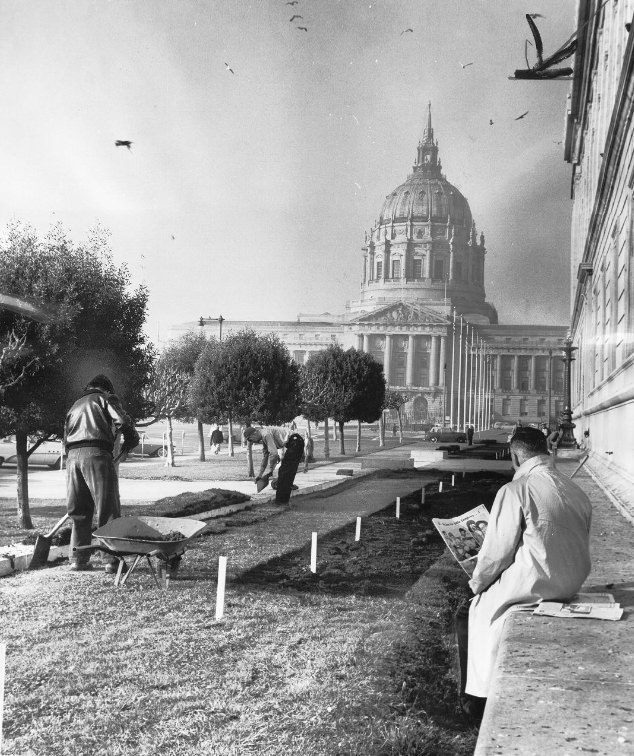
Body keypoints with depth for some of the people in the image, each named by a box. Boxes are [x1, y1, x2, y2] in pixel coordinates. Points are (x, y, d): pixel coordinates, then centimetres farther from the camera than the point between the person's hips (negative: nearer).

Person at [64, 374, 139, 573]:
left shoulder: (76, 405, 30)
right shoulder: (105, 398, 11)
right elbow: (121, 421, -5)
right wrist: (131, 440, 11)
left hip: (72, 455, 6)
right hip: (96, 453, -6)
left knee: (79, 512, 13)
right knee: (108, 508, -3)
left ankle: (78, 559, 13)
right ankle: (112, 559, -6)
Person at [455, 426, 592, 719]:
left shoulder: (514, 491, -15)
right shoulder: (576, 491, 6)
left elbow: (497, 550, -12)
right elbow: (580, 547, 12)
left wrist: (477, 582, 6)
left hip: (532, 586, -7)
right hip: (572, 586, 8)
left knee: (468, 616, 16)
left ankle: (475, 699, 23)